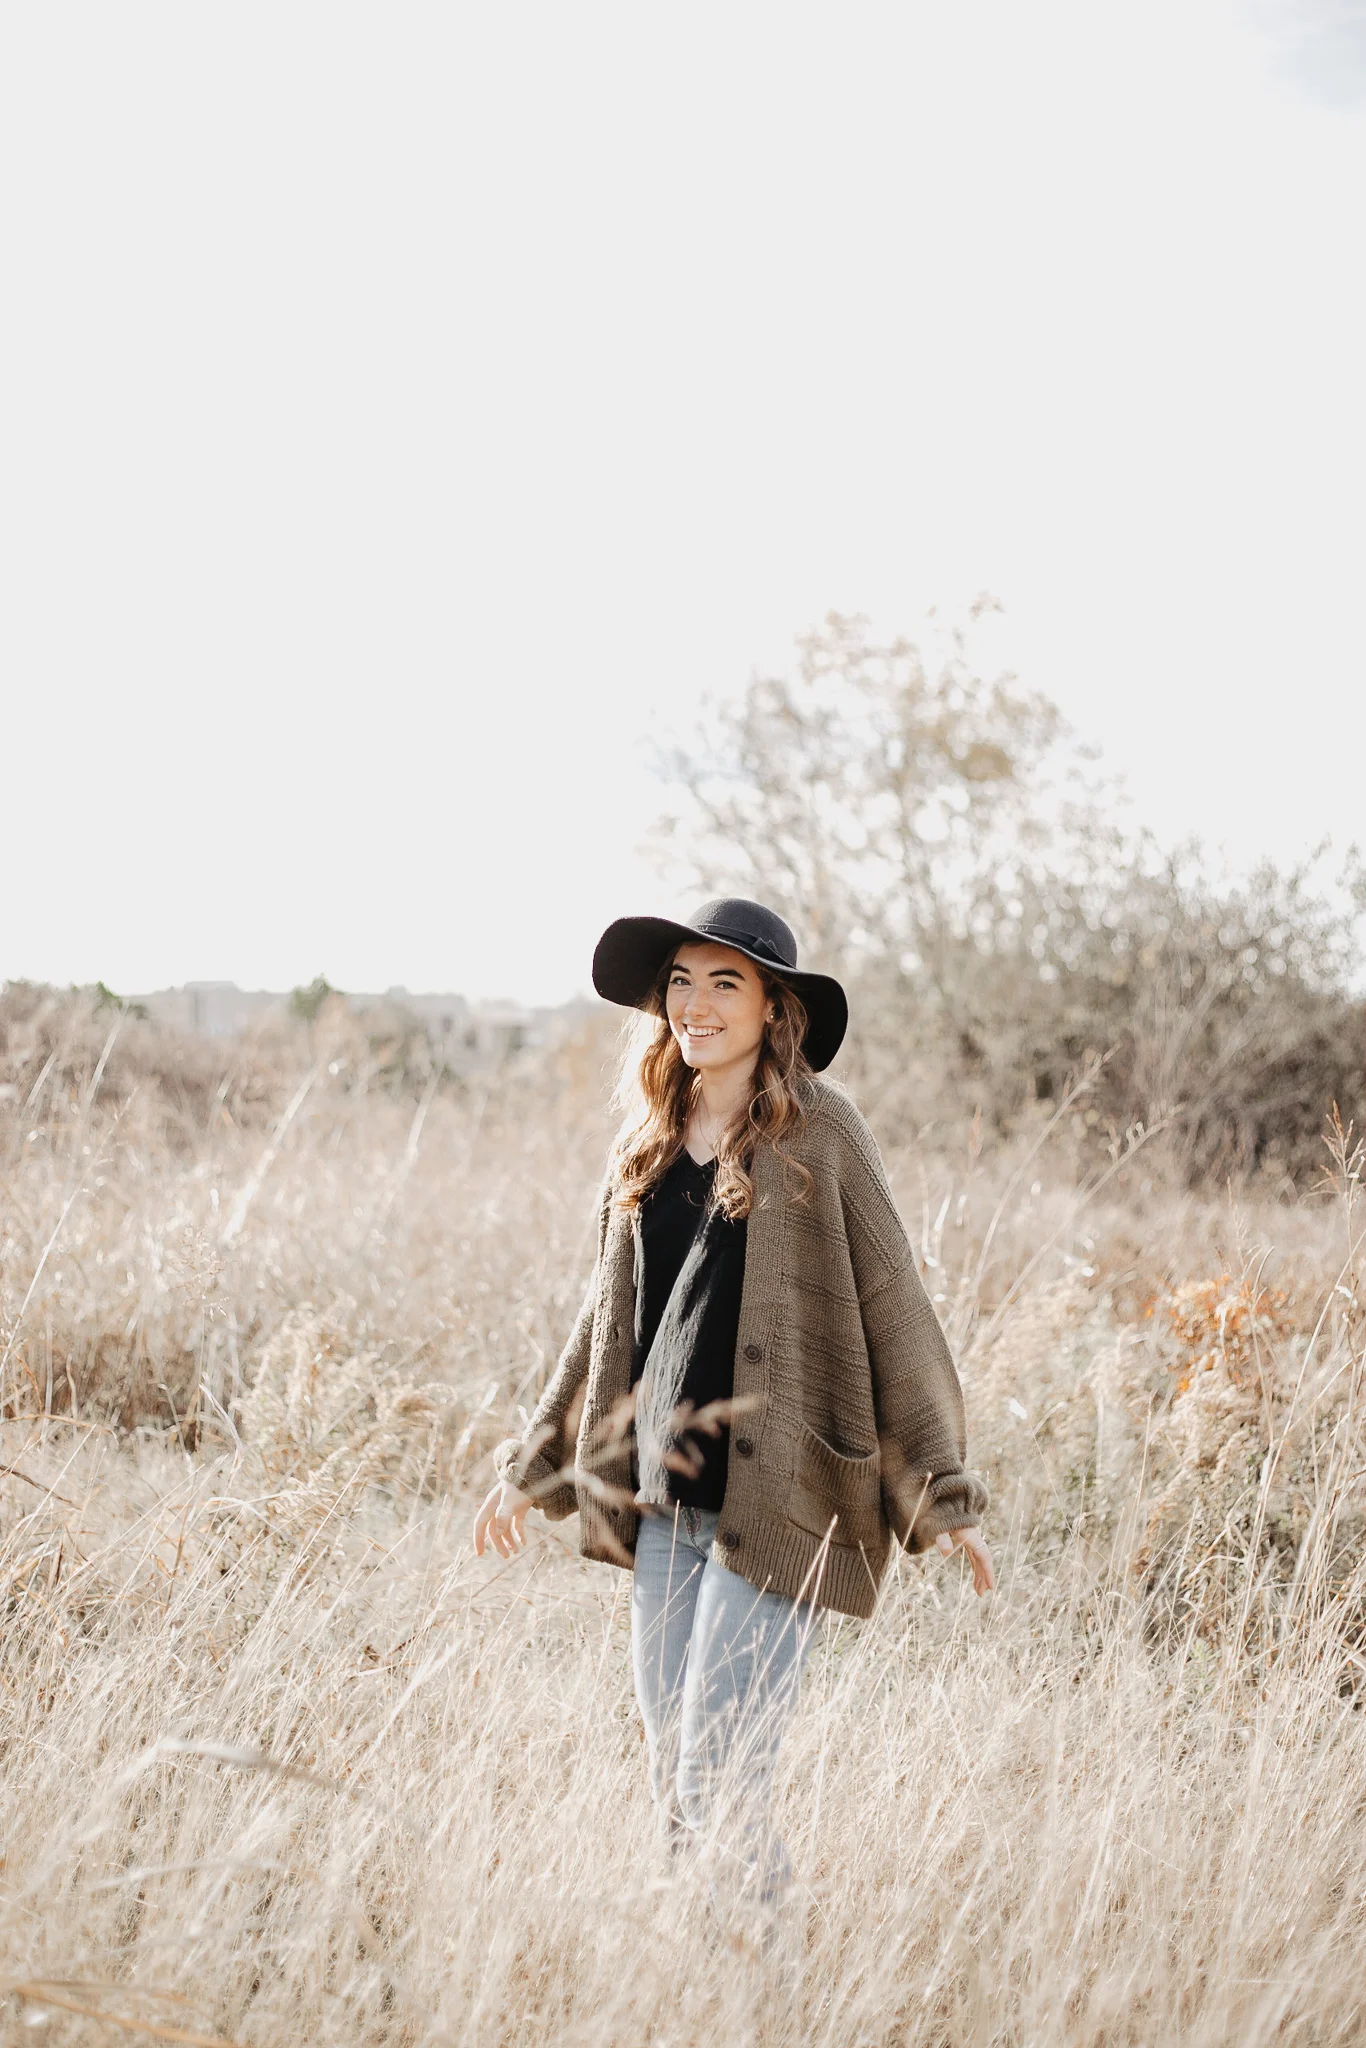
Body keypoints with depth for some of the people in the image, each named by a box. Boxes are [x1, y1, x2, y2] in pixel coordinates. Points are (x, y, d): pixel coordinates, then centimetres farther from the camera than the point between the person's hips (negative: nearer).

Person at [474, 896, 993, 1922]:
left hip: (776, 1505, -6)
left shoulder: (816, 1127, -6)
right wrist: (536, 1465, 25)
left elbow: (893, 1308, -6)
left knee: (719, 1792, -9)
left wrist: (941, 1493, -8)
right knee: (671, 1786, 10)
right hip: (664, 1504, 6)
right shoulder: (649, 1141, 11)